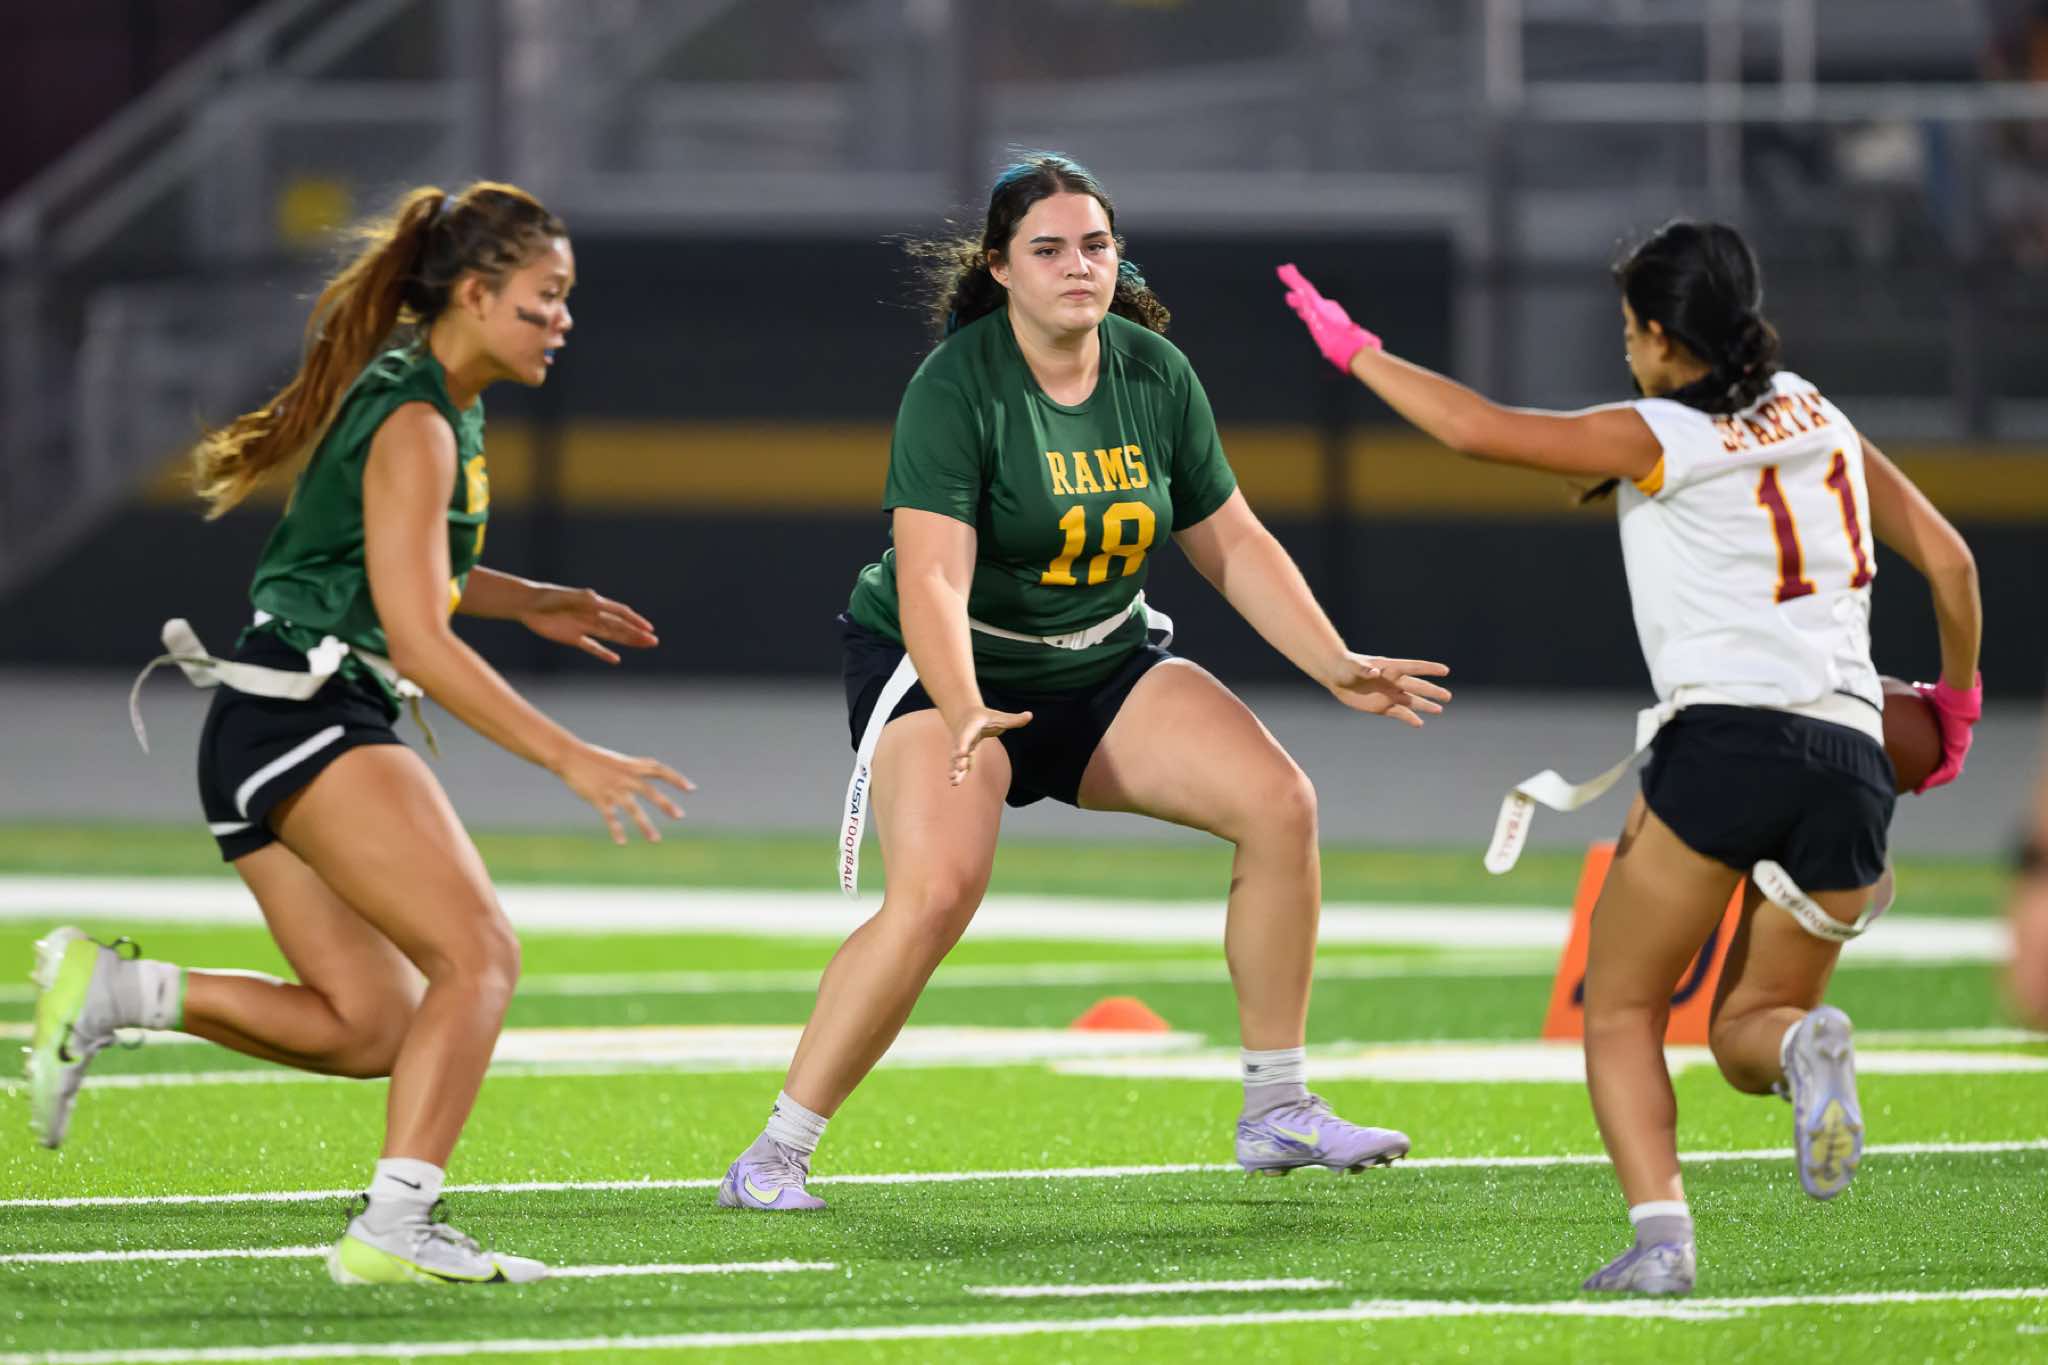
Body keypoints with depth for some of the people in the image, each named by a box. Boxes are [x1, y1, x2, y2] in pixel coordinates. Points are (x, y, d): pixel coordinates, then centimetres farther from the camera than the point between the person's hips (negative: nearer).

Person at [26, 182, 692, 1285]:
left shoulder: (442, 406, 17)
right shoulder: (414, 425, -14)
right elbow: (417, 638, -19)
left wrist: (528, 603, 24)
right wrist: (571, 759, -21)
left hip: (264, 738, 10)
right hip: (307, 717, -10)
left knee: (372, 1029, 6)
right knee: (479, 954, -19)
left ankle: (107, 990, 3)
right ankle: (393, 1226, -28)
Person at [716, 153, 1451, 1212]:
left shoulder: (1156, 375, -2)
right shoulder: (954, 389, -21)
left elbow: (1233, 544, 9)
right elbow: (931, 578, -31)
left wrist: (1337, 667, 0)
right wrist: (966, 716, -46)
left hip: (1104, 666, 6)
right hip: (949, 675, -6)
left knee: (1279, 802, -10)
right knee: (935, 892, -29)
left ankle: (1276, 1113, 2)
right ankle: (775, 1154, -17)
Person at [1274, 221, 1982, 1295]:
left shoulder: (1660, 437, 2)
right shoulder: (1821, 420, 18)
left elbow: (1477, 428, -4)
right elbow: (1949, 562, 21)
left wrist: (1353, 349, 10)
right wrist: (1957, 700, 36)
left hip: (1725, 735, -5)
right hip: (1852, 756, 5)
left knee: (1621, 1011, 8)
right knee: (1743, 1029, 17)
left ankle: (1660, 1233, -16)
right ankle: (1804, 1044, -21)